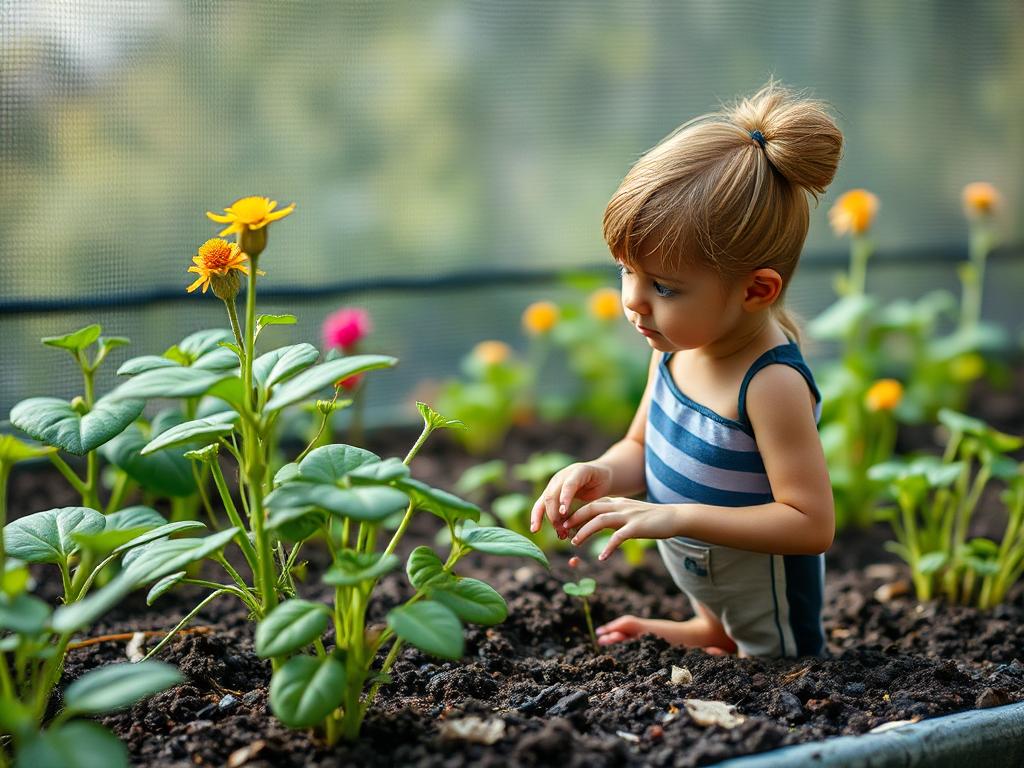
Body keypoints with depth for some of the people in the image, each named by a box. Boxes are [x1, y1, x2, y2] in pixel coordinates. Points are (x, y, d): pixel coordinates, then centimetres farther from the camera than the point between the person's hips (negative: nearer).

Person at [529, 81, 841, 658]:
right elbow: (642, 447, 1)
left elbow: (812, 524, -33)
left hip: (769, 609, -6)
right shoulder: (678, 343, -12)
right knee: (717, 624, 35)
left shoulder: (770, 384, -35)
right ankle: (712, 631, 61)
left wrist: (678, 516, -38)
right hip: (704, 578, 7)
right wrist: (602, 474, -22)